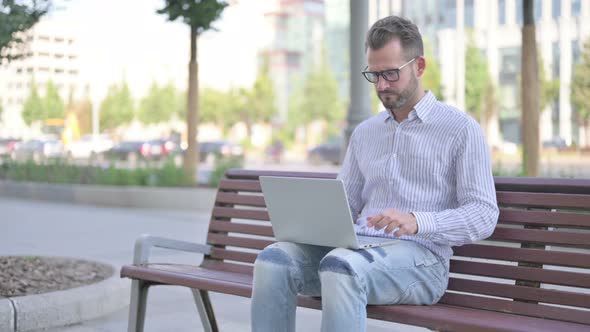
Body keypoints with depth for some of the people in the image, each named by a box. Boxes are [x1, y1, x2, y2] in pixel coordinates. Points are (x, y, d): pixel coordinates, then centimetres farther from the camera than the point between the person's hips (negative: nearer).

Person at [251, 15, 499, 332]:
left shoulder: (461, 128, 3)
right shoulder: (364, 133, 21)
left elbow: (484, 215, -3)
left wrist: (417, 221, -20)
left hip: (420, 256, -5)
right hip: (357, 247, 5)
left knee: (341, 267, -37)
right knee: (274, 260, -23)